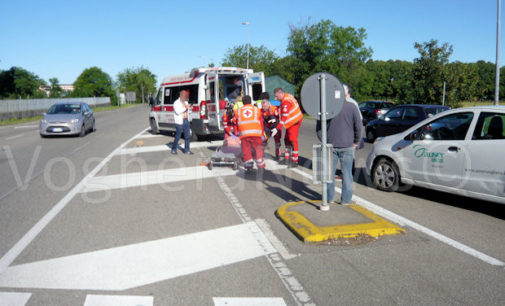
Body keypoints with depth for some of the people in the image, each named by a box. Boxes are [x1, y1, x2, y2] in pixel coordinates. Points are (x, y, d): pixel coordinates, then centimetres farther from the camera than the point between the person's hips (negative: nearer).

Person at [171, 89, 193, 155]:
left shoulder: (185, 102, 15)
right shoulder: (176, 103, -9)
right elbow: (177, 111, -23)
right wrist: (185, 108, -20)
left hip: (186, 121, 7)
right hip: (179, 122, -7)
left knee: (188, 136, 5)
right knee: (178, 136, -1)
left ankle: (187, 150, 13)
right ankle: (174, 149, 15)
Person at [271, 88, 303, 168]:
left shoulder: (286, 102, -25)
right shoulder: (286, 96, 6)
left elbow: (284, 117, -31)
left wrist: (277, 129, -33)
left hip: (294, 122, -11)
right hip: (291, 122, 11)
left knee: (292, 140, -9)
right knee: (287, 139, 14)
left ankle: (295, 161, -3)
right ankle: (286, 159, 21)